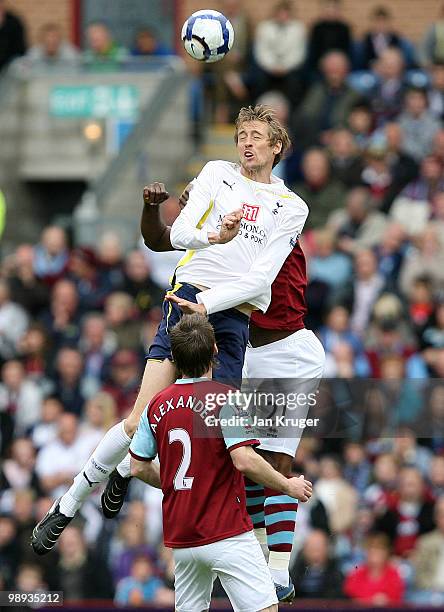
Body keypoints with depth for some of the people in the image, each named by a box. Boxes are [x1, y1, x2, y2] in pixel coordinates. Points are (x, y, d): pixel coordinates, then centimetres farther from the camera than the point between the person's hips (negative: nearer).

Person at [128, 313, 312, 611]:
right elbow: (244, 460, -20)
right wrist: (289, 486, -6)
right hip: (226, 534, -6)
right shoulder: (224, 398, -11)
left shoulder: (157, 405, 6)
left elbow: (139, 467, 11)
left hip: (180, 538, 6)